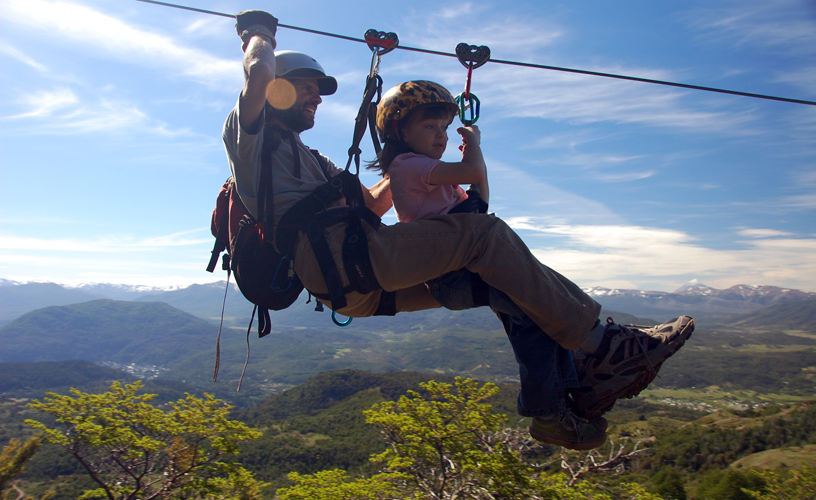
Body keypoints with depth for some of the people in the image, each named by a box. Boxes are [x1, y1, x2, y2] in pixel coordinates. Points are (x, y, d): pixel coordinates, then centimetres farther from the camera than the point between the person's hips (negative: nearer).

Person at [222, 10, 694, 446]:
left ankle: (586, 379, 2)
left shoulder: (313, 161, 35)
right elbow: (259, 72, -13)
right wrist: (258, 31, 7)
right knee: (483, 233, -16)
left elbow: (373, 203, 32)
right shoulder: (253, 135, 9)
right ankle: (600, 343, -12)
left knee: (493, 274, 7)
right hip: (344, 259, -10)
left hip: (367, 288, 10)